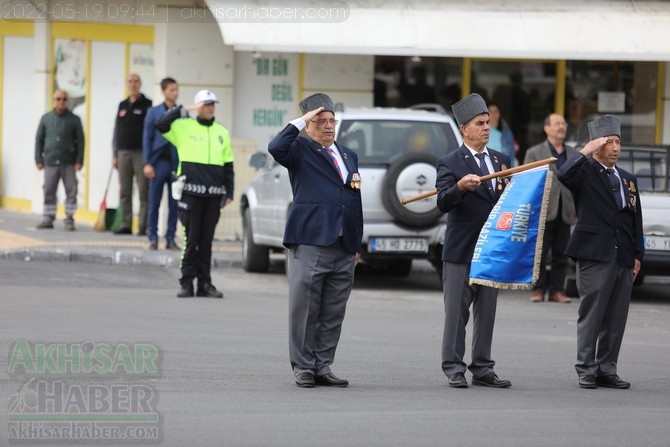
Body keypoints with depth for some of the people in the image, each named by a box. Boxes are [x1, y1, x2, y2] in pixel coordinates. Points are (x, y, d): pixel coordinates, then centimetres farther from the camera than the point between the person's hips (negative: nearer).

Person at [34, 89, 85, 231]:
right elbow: (39, 139, 10)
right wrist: (38, 159, 3)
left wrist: (79, 161, -5)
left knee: (71, 191, -2)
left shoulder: (74, 119, 3)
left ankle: (69, 219, 5)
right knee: (49, 192, 4)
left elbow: (80, 141, 3)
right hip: (50, 162, 1)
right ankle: (48, 219, 11)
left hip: (68, 163, -1)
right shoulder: (46, 118, 7)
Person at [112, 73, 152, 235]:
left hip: (141, 153, -6)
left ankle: (143, 226, -5)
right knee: (124, 192, 5)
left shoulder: (147, 105, 0)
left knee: (144, 192, -5)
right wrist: (114, 155, 13)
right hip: (123, 153, 6)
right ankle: (126, 225, 9)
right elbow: (117, 131, 18)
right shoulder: (122, 106, 16)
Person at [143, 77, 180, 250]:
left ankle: (170, 238, 9)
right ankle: (153, 239, 7)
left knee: (175, 204, 2)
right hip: (159, 162, -1)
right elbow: (147, 138, 3)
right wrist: (147, 163, -6)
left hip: (177, 163, 1)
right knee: (154, 203, 1)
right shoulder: (154, 112, 4)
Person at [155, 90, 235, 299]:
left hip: (213, 194, 4)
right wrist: (184, 110, -14)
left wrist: (229, 192, 11)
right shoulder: (184, 127, 2)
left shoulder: (222, 132, 14)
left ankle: (205, 283, 11)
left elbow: (228, 165, 17)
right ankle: (186, 283, 1)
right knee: (190, 240, -4)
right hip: (191, 192, -3)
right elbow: (161, 124, -14)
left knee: (206, 241, 7)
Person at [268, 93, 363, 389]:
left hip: (344, 248, 6)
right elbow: (276, 148, -21)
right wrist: (301, 122, -13)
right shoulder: (300, 151, 3)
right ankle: (303, 368, 3)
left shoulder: (349, 156, 20)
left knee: (333, 314, 7)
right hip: (310, 243, -6)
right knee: (304, 310, -3)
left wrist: (357, 244, 17)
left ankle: (323, 367, 13)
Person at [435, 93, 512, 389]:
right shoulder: (450, 163, -5)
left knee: (487, 313, 8)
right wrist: (460, 187, -35)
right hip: (460, 251, -5)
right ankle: (454, 369, 2)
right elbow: (443, 203, -17)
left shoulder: (502, 161, 12)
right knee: (456, 313, -2)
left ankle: (482, 369, 14)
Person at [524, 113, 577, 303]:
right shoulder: (535, 153, 6)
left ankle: (557, 290, 8)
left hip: (564, 213, 3)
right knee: (539, 254, -2)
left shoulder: (574, 154, 17)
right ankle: (538, 289, 4)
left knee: (561, 255, 4)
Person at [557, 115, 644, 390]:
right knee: (591, 315, -3)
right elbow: (564, 175, -23)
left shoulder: (628, 180, 18)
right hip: (595, 254, -5)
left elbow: (636, 220, 19)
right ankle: (586, 370, 2)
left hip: (624, 257, 6)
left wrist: (638, 254, 11)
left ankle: (606, 370, 12)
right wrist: (587, 150, -18)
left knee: (616, 319, 6)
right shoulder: (586, 172, 1)